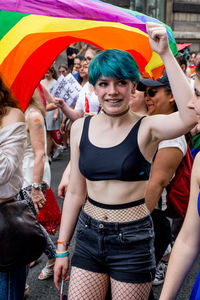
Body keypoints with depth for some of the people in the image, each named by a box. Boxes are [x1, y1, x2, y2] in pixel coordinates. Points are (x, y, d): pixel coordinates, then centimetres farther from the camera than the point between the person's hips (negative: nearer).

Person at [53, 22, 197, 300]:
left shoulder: (147, 128, -9)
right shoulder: (80, 128, 2)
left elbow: (189, 117, -32)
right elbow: (75, 193, 7)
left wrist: (165, 54, -29)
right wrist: (62, 248, 9)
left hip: (133, 240, -3)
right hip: (89, 234, 4)